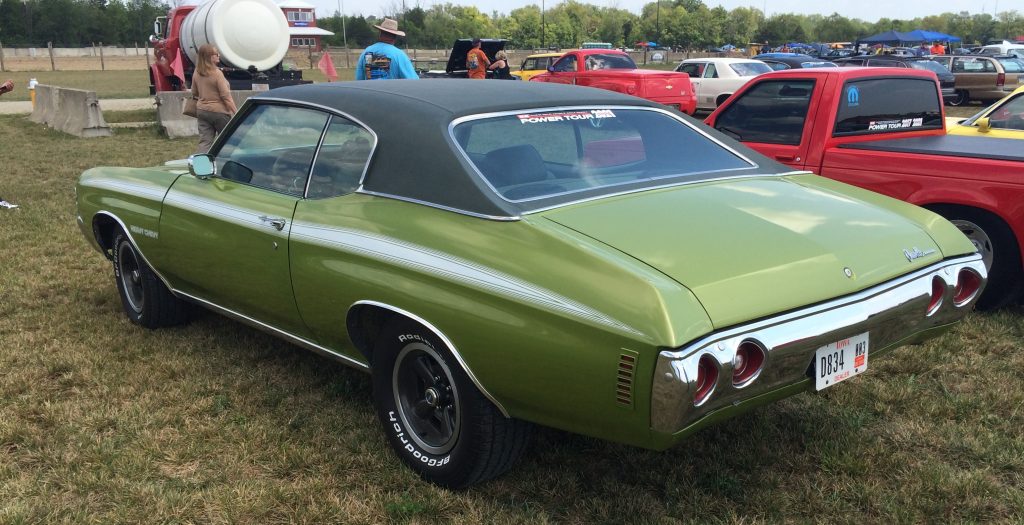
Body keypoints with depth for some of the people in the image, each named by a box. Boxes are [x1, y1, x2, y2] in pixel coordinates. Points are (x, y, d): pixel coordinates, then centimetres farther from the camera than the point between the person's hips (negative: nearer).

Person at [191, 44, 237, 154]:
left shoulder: (197, 73, 2)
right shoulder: (217, 73, -17)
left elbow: (194, 93, 14)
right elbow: (226, 97, -17)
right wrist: (236, 113, -14)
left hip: (202, 110, 6)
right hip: (218, 111, -6)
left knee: (204, 142, 3)